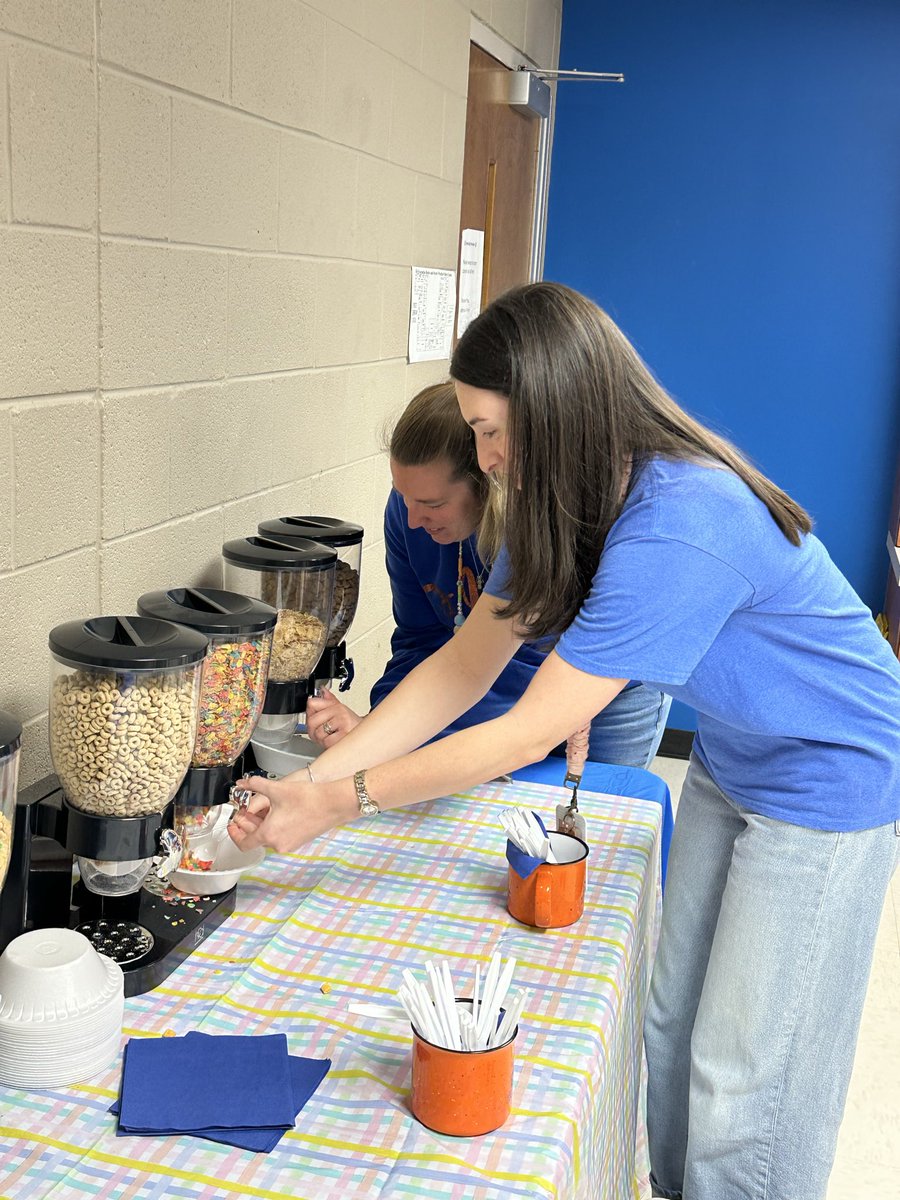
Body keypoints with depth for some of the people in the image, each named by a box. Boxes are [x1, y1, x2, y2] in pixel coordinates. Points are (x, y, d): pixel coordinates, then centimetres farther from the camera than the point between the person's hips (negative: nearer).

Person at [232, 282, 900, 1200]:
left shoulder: (678, 530, -35)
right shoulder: (568, 496, -6)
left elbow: (530, 732, -30)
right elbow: (466, 663, -5)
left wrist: (338, 803, -23)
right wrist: (313, 777, -12)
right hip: (732, 761, 8)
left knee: (743, 1076, 2)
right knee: (674, 1027, 16)